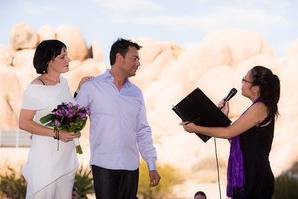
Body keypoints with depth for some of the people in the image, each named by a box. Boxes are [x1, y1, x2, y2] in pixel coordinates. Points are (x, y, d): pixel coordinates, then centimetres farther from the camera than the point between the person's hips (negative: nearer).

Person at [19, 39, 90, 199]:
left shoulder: (63, 82, 7)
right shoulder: (36, 88, -14)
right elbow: (24, 123, -14)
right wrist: (56, 134, -20)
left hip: (67, 157, 7)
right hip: (45, 158, -7)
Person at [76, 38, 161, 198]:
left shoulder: (136, 93, 12)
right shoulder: (92, 87, -1)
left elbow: (143, 131, 14)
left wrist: (152, 166, 10)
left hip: (131, 167, 4)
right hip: (103, 166, -4)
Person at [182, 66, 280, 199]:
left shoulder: (260, 108, -13)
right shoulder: (257, 108, 18)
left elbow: (228, 133, -15)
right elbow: (234, 137, 15)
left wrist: (196, 129, -9)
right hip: (246, 175, 9)